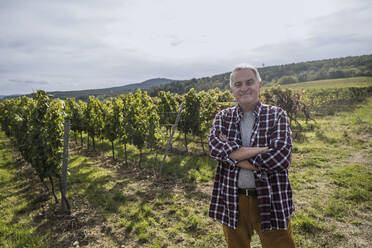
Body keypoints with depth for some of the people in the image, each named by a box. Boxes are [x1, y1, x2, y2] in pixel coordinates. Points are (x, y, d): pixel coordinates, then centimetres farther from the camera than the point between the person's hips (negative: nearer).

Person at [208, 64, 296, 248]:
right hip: (232, 201, 2)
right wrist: (259, 151, -22)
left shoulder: (277, 115, -2)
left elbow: (281, 157, -17)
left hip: (270, 200, -1)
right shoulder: (223, 117, 3)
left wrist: (232, 153, -16)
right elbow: (215, 146, -17)